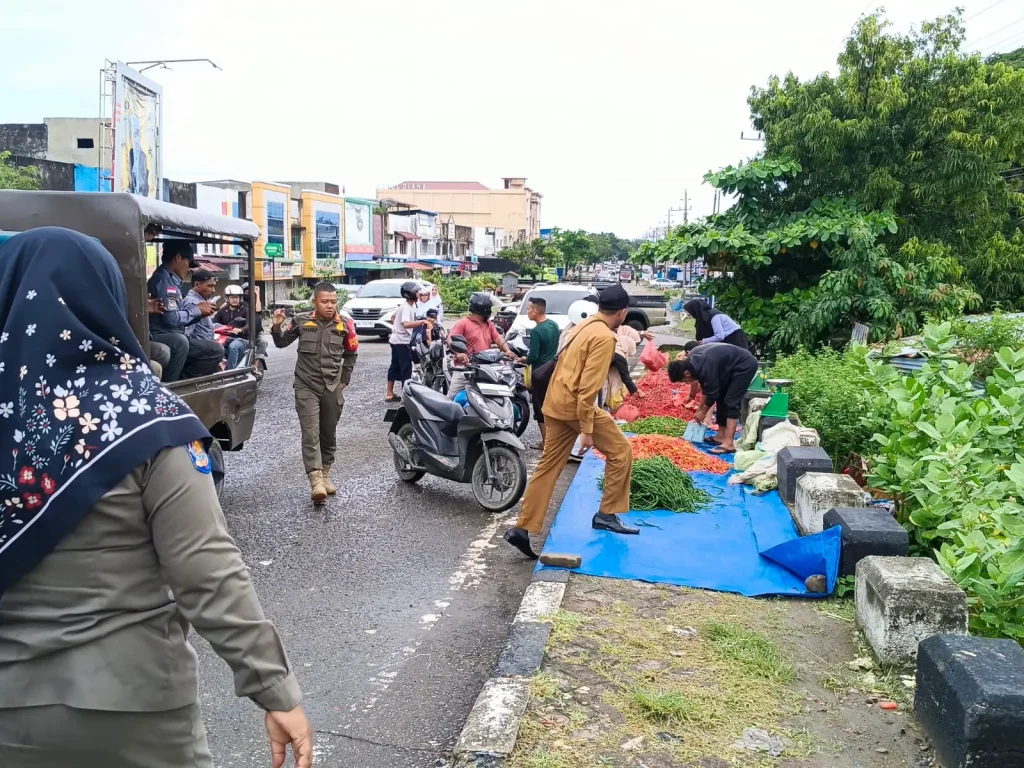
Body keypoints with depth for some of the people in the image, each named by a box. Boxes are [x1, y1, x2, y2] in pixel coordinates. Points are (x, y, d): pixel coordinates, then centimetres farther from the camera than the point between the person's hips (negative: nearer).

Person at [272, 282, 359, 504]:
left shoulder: (345, 323, -1)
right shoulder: (301, 321, -4)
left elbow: (351, 354, 12)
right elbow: (281, 343, 10)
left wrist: (344, 380, 10)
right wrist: (277, 327, -9)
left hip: (333, 389, 2)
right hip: (306, 387, -2)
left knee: (328, 435, 12)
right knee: (311, 434, -12)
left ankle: (325, 475, 27)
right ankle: (316, 481, -20)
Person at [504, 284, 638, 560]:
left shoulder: (584, 326, 15)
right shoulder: (605, 337, -13)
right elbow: (590, 385, -20)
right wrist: (586, 428, -18)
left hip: (555, 402, 9)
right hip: (575, 403, -9)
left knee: (548, 467, 10)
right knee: (620, 450, 5)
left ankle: (522, 529, 10)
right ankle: (606, 515, 9)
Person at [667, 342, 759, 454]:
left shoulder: (704, 367, -30)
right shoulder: (691, 360, -1)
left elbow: (712, 393, -17)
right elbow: (706, 388, 11)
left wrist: (703, 412, -2)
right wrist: (700, 409, 14)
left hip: (745, 365, -10)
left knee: (731, 401, -15)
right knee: (722, 398, 12)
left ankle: (729, 444, -18)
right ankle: (722, 435, 19)